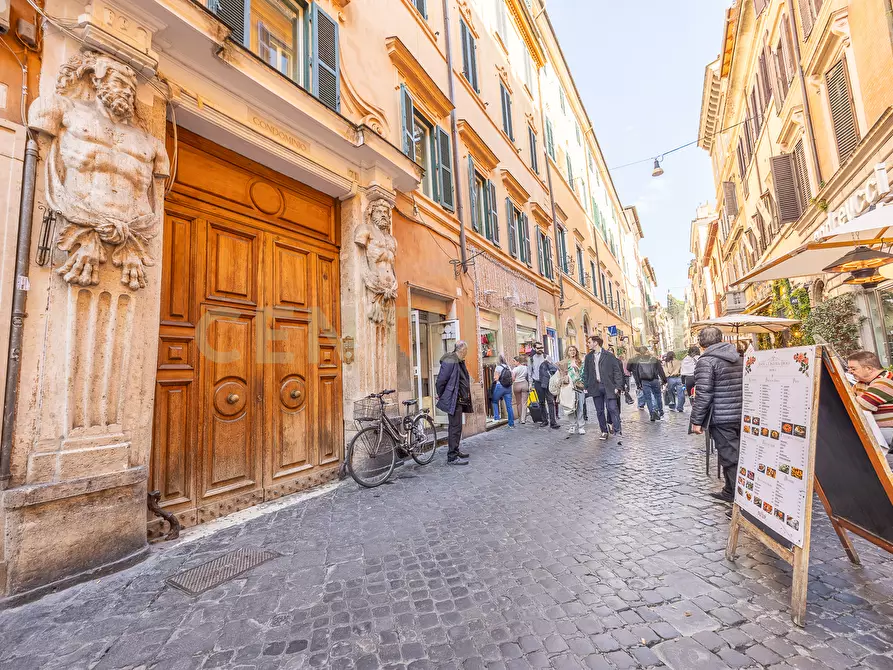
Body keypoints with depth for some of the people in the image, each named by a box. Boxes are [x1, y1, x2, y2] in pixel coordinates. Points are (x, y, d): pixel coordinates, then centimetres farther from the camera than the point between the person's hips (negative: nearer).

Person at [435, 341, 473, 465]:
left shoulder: (459, 361, 14)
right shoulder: (450, 361, -18)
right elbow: (441, 379, -17)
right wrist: (440, 395, -6)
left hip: (460, 400, 10)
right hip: (453, 400, -10)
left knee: (456, 426, 18)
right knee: (455, 427, -6)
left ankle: (455, 450, 31)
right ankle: (452, 457, 2)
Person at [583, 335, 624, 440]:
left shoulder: (609, 355, -2)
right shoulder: (588, 357, 11)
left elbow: (617, 371, -3)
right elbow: (586, 373, 14)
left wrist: (617, 386, -10)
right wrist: (586, 387, 6)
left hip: (608, 386, -4)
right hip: (595, 387, 4)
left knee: (613, 408, -8)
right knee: (599, 411, 7)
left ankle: (617, 430, 1)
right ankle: (604, 431, 17)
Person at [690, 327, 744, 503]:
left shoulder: (706, 361, -14)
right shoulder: (739, 358, 11)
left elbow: (703, 394, -19)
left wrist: (696, 420, -13)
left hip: (721, 418, -8)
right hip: (741, 416, 8)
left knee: (731, 458, -1)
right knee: (738, 454, 19)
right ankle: (731, 492, 32)